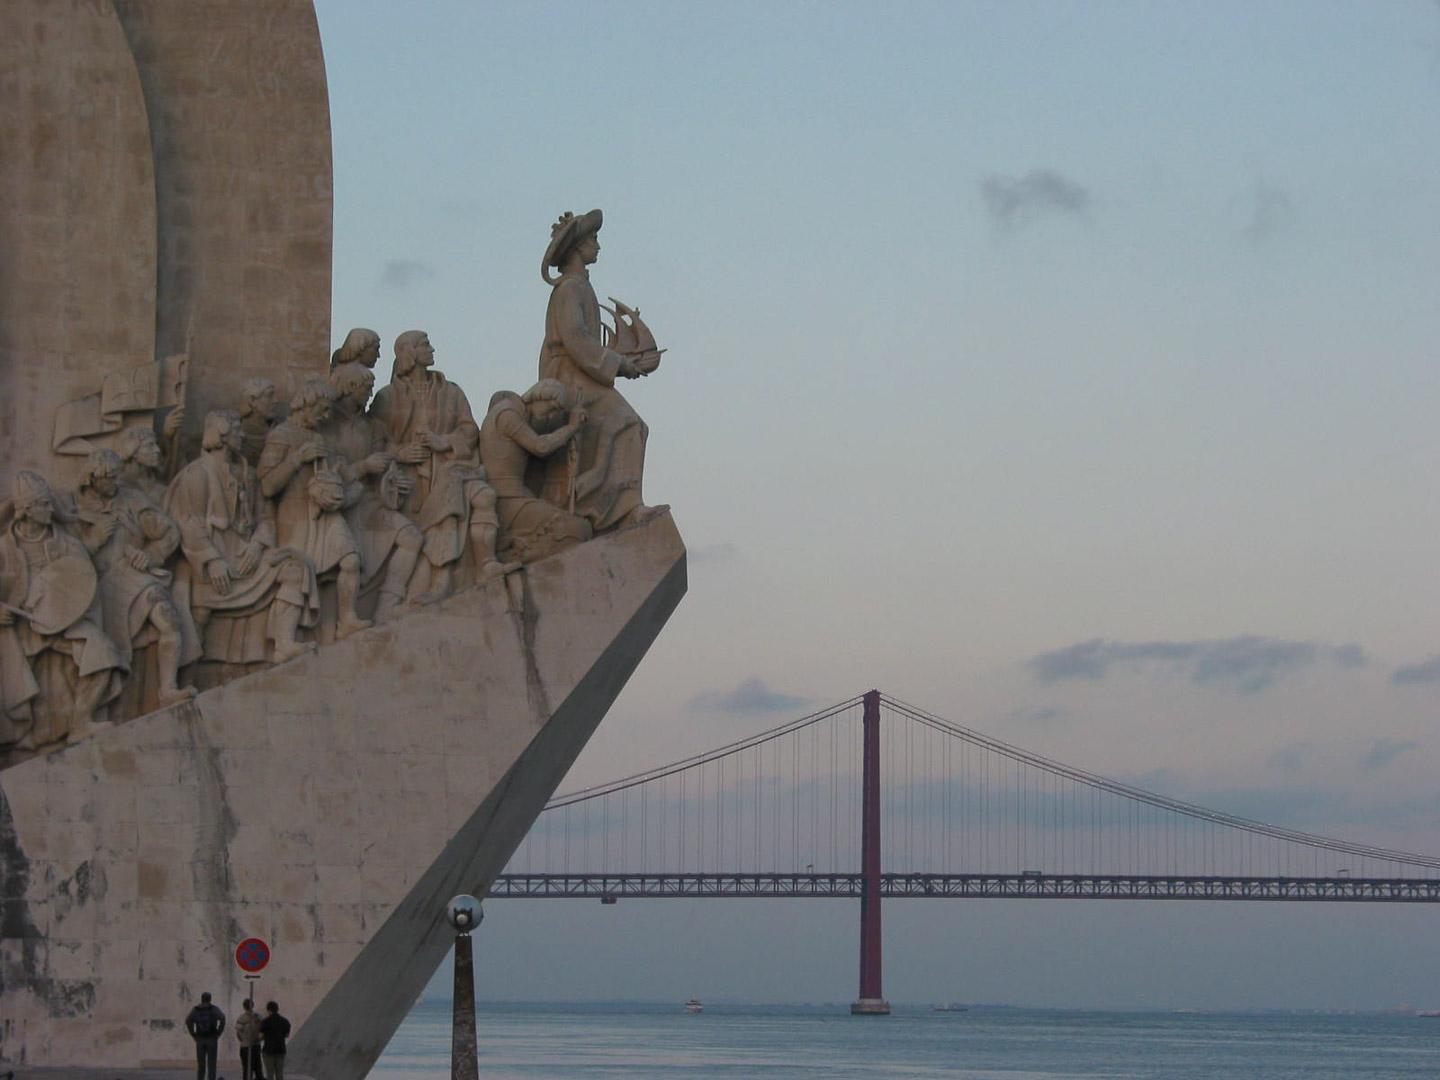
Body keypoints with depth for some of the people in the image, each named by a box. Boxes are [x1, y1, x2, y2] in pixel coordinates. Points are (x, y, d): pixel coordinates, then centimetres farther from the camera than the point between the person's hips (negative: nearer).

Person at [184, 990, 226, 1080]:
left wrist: (193, 1035, -4)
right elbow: (222, 1018, -19)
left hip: (200, 1039, 2)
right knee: (211, 1066, 0)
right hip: (211, 1039, -2)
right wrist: (218, 1033, -9)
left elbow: (188, 1021, -10)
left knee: (200, 1066, 8)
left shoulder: (195, 1009, 6)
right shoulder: (214, 1009, -1)